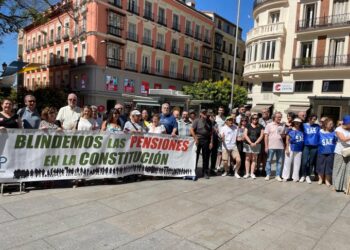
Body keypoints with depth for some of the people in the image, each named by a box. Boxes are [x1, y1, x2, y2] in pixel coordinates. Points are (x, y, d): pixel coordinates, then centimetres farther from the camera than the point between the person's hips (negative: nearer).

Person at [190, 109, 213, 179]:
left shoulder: (209, 121, 10)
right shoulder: (197, 120, 0)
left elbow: (211, 132, 10)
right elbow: (192, 130, -6)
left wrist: (211, 142, 2)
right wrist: (195, 139, -12)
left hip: (206, 141, 3)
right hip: (198, 140, -3)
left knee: (206, 157, 8)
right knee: (195, 156, 2)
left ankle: (205, 173, 18)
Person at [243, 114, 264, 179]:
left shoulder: (260, 127, 5)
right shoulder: (248, 126, 6)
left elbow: (261, 136, -1)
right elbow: (245, 135, -2)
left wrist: (255, 143, -11)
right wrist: (250, 142, -11)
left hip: (256, 145, 0)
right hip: (248, 144, 0)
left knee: (254, 159, 3)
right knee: (248, 158, 3)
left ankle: (252, 173, 10)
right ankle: (247, 173, 8)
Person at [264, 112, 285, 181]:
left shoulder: (282, 126, 10)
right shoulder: (269, 125, 0)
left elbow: (284, 135, 18)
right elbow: (266, 136, -3)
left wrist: (283, 135, -8)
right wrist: (266, 146, -8)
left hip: (280, 146, 3)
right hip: (271, 146, -3)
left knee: (279, 161, 6)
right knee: (269, 161, 2)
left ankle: (278, 175, 15)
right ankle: (268, 175, 11)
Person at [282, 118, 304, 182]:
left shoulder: (301, 131, 6)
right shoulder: (290, 130, -2)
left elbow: (303, 140, 10)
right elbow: (287, 140, -4)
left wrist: (303, 148, 3)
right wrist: (287, 149, -10)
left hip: (299, 149, 3)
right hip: (291, 148, -3)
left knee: (297, 163, 8)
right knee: (288, 162, 2)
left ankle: (295, 177, 18)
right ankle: (285, 176, 11)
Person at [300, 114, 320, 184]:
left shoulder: (317, 126, 7)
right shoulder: (304, 125, 3)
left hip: (314, 146, 2)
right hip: (306, 146, -2)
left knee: (311, 162, 7)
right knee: (304, 161, -7)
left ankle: (308, 176, 21)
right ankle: (303, 175, 10)